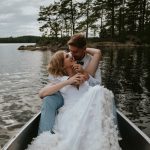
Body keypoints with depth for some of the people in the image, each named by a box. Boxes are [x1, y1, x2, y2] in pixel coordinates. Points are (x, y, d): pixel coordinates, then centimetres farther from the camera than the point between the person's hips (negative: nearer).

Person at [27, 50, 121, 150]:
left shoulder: (85, 73, 23)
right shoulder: (59, 80, 16)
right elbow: (42, 93, -1)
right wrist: (67, 82, -4)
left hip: (88, 110, 2)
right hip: (70, 112, -2)